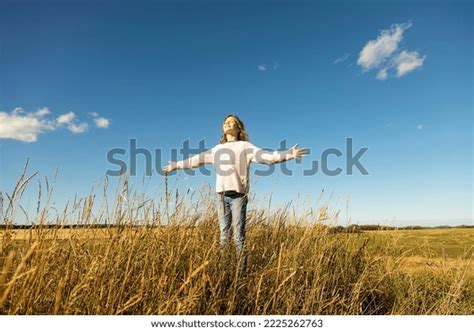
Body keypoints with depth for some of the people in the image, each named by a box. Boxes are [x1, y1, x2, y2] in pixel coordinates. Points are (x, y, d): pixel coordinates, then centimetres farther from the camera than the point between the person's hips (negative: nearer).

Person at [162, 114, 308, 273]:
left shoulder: (245, 147, 5)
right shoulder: (216, 149, 19)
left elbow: (265, 156, -9)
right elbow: (195, 160, 28)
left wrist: (289, 154, -23)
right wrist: (176, 165, 34)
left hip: (238, 195, -4)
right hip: (222, 196, 5)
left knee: (239, 235, -4)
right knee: (223, 233, 8)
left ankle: (242, 269, 4)